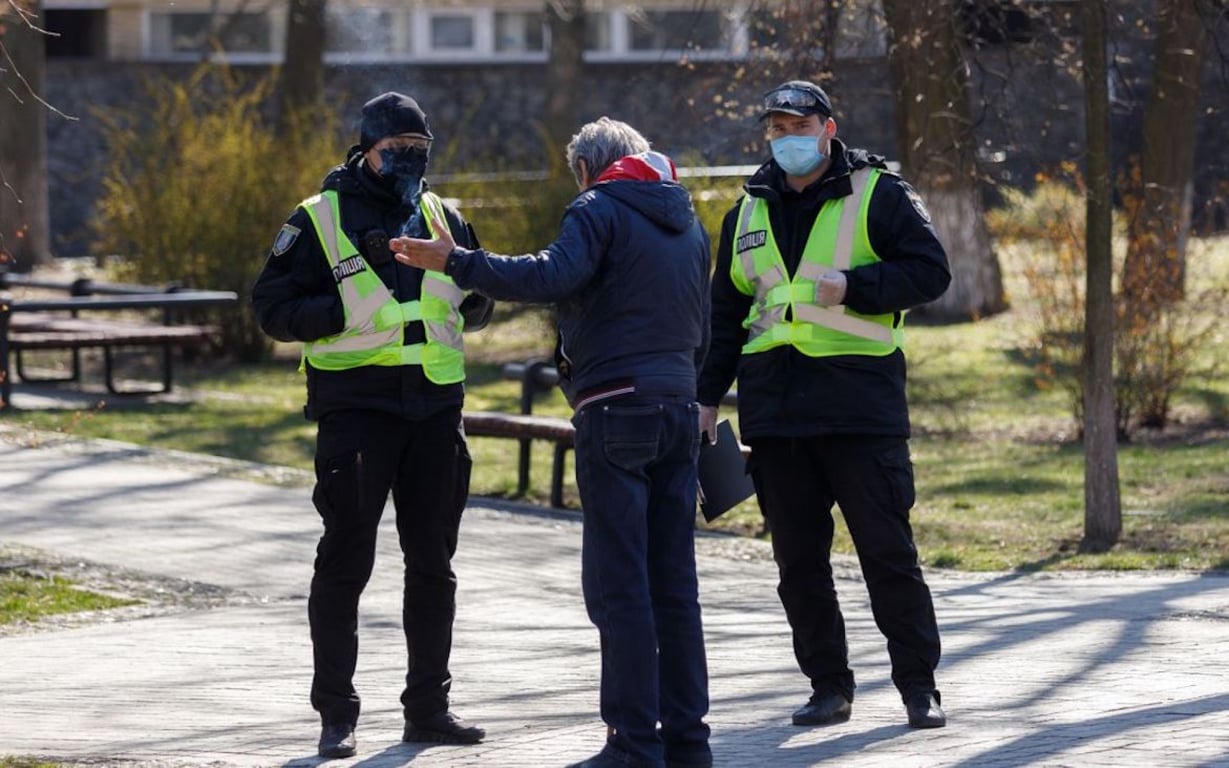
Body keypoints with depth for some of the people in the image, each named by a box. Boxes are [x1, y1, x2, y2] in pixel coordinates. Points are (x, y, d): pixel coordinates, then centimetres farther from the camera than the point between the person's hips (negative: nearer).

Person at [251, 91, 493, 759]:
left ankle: (428, 707, 19)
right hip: (356, 408, -5)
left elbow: (477, 304, 22)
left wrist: (469, 294, -2)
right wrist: (351, 309, -18)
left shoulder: (442, 218, 13)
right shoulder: (319, 220, -2)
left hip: (435, 405, 5)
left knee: (433, 563, 9)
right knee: (345, 560, -3)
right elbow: (273, 309, -6)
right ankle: (336, 715, 3)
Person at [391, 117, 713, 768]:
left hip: (616, 409, -8)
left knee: (618, 585, -6)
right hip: (679, 409, 8)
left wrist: (456, 263, -18)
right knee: (674, 584, 10)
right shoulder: (688, 224, 20)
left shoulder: (600, 209, -5)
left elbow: (551, 276, -22)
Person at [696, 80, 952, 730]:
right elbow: (725, 312, 22)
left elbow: (930, 272, -5)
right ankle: (829, 687, 13)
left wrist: (851, 286, -15)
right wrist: (707, 396, 16)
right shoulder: (749, 212, 17)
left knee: (887, 552, -4)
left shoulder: (877, 194, 2)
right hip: (774, 409, 5)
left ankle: (918, 687, 2)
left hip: (860, 406, -5)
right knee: (798, 560, 6)